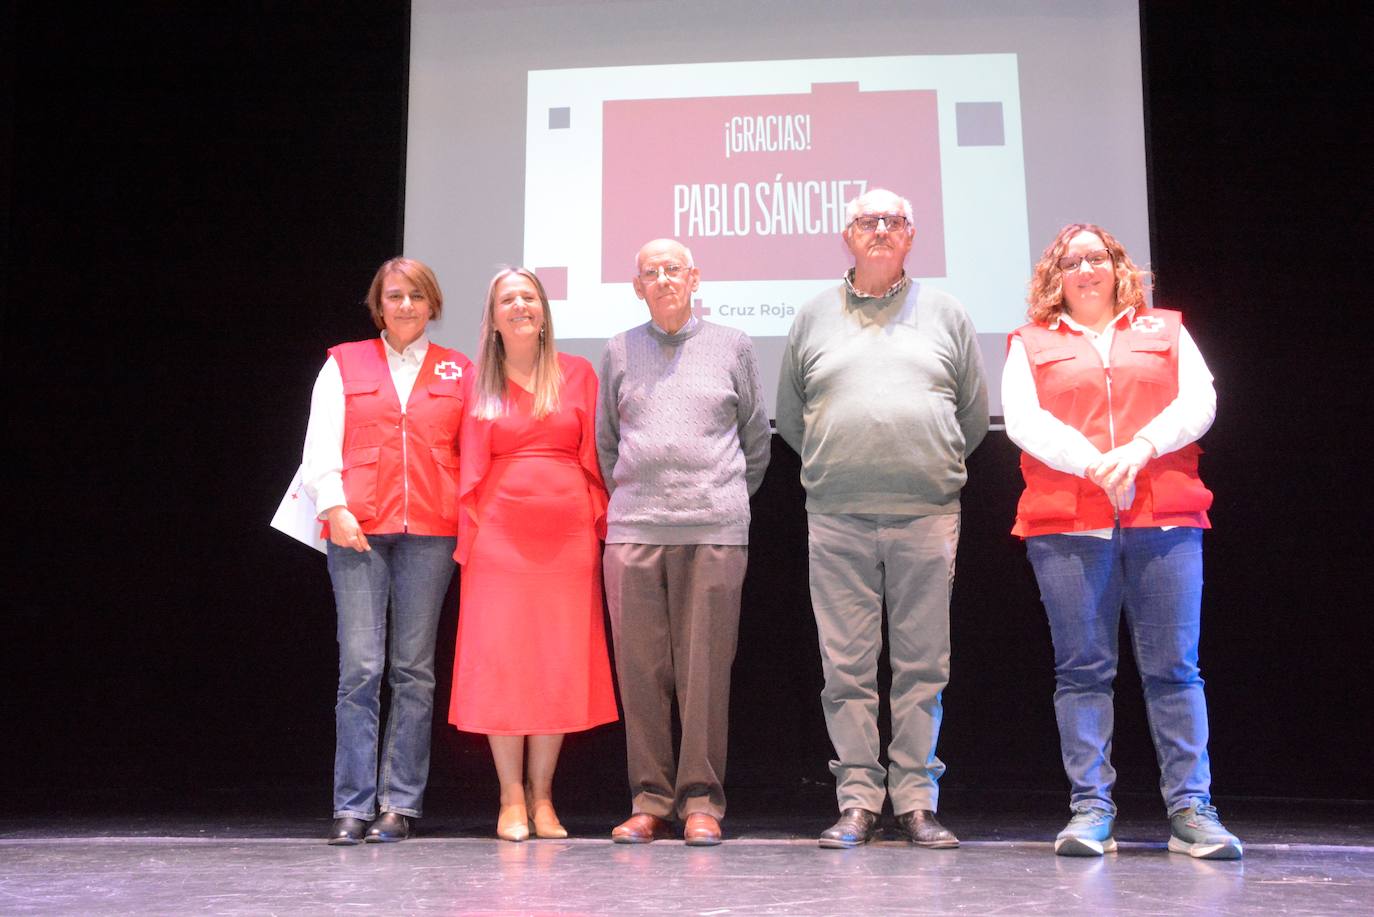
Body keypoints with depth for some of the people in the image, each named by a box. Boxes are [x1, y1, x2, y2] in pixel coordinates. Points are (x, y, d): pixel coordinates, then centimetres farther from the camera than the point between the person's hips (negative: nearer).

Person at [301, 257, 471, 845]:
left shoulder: (459, 372, 14)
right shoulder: (344, 364, 14)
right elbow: (321, 444, 7)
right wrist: (334, 507, -7)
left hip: (430, 532, 1)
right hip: (357, 530, 0)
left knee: (414, 669, 1)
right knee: (360, 667, -6)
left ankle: (401, 803, 7)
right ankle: (352, 806, 1)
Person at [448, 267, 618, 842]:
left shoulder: (578, 374, 9)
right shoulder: (477, 383, 8)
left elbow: (595, 456, 8)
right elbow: (470, 468, 9)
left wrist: (601, 522, 0)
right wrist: (469, 532, 0)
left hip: (568, 534, 1)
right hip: (499, 535, 0)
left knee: (559, 665, 2)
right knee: (499, 662, -2)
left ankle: (542, 798, 12)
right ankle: (511, 799, 8)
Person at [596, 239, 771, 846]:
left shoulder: (732, 347, 11)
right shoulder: (619, 352, 15)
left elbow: (758, 436, 17)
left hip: (714, 528, -1)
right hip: (633, 530, 2)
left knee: (704, 667, -2)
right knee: (641, 668, 1)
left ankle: (702, 801, 5)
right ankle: (650, 801, 9)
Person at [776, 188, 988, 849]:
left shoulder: (944, 313, 13)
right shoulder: (814, 317, 13)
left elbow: (973, 414, 17)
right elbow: (789, 414, 19)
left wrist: (935, 468, 13)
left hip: (927, 514, 0)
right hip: (837, 516, 0)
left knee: (922, 663, 2)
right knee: (846, 665, 0)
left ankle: (916, 801, 9)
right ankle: (857, 801, 7)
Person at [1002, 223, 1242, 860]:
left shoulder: (1166, 332, 19)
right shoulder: (1031, 344, 15)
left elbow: (1198, 403, 5)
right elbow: (1022, 419, 0)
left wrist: (1140, 449, -13)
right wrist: (1094, 464, -15)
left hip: (1165, 520, 1)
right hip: (1066, 525, 0)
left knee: (1174, 667, -2)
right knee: (1083, 669, -2)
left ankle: (1192, 811, 2)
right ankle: (1091, 811, 2)